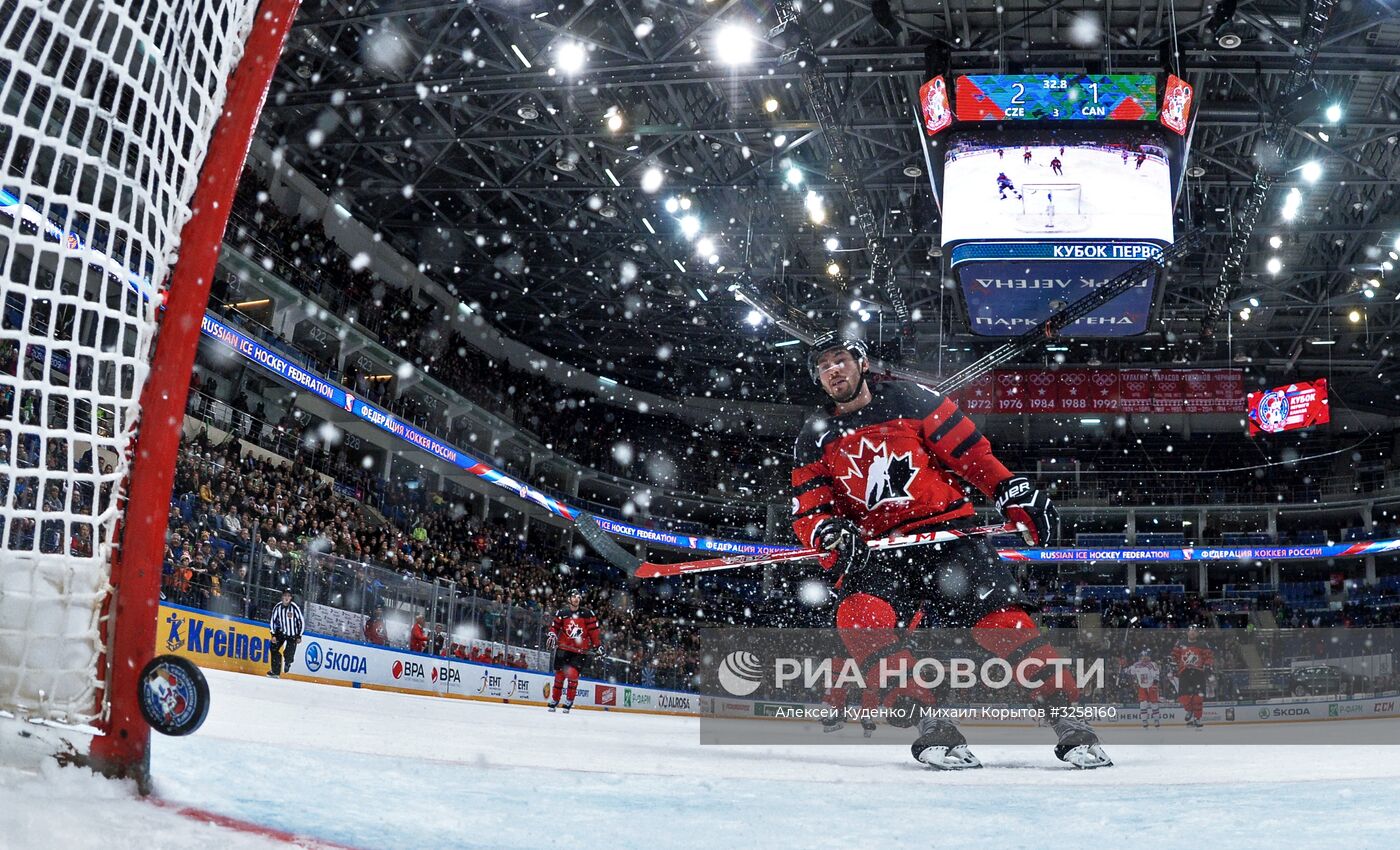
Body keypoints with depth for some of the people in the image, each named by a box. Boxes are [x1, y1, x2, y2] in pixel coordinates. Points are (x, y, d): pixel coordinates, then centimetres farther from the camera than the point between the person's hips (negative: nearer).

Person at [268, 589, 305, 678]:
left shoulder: (294, 608, -17)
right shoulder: (277, 607, -9)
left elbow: (301, 621, -7)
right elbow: (273, 621, 1)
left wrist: (299, 636, -5)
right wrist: (273, 635, -6)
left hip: (292, 634, -3)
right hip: (281, 632, 3)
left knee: (289, 653, -11)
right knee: (274, 648, -10)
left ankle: (287, 663, 25)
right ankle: (275, 672, -2)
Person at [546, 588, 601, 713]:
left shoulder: (587, 614, 2)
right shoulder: (562, 613, 5)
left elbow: (593, 630, 2)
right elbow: (554, 626, 12)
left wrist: (597, 645, -1)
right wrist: (551, 634, -7)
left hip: (580, 651, -2)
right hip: (563, 648, 2)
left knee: (573, 675, -11)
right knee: (559, 674, 4)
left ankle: (568, 703, -2)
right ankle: (554, 701, 15)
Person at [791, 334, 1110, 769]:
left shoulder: (910, 401, 3)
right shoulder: (815, 437, 9)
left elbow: (970, 451, 6)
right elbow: (806, 511, 7)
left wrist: (1013, 492, -5)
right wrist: (828, 530, -16)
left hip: (946, 530, -1)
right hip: (875, 548, 1)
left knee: (1002, 617, -16)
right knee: (859, 616, -28)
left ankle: (1068, 719, -9)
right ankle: (928, 725, -26)